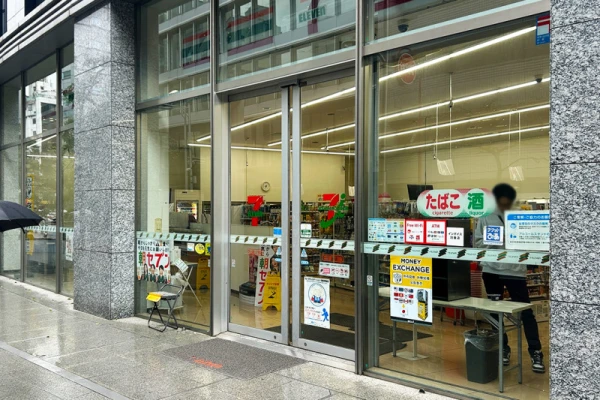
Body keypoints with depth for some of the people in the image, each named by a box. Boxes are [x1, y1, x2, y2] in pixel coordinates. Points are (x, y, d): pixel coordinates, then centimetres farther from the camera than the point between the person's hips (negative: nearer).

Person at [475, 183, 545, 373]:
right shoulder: (485, 217, 4)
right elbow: (477, 242, 3)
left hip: (515, 270, -2)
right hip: (491, 269, 2)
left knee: (525, 311, 0)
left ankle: (536, 353, 9)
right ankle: (503, 349, 25)